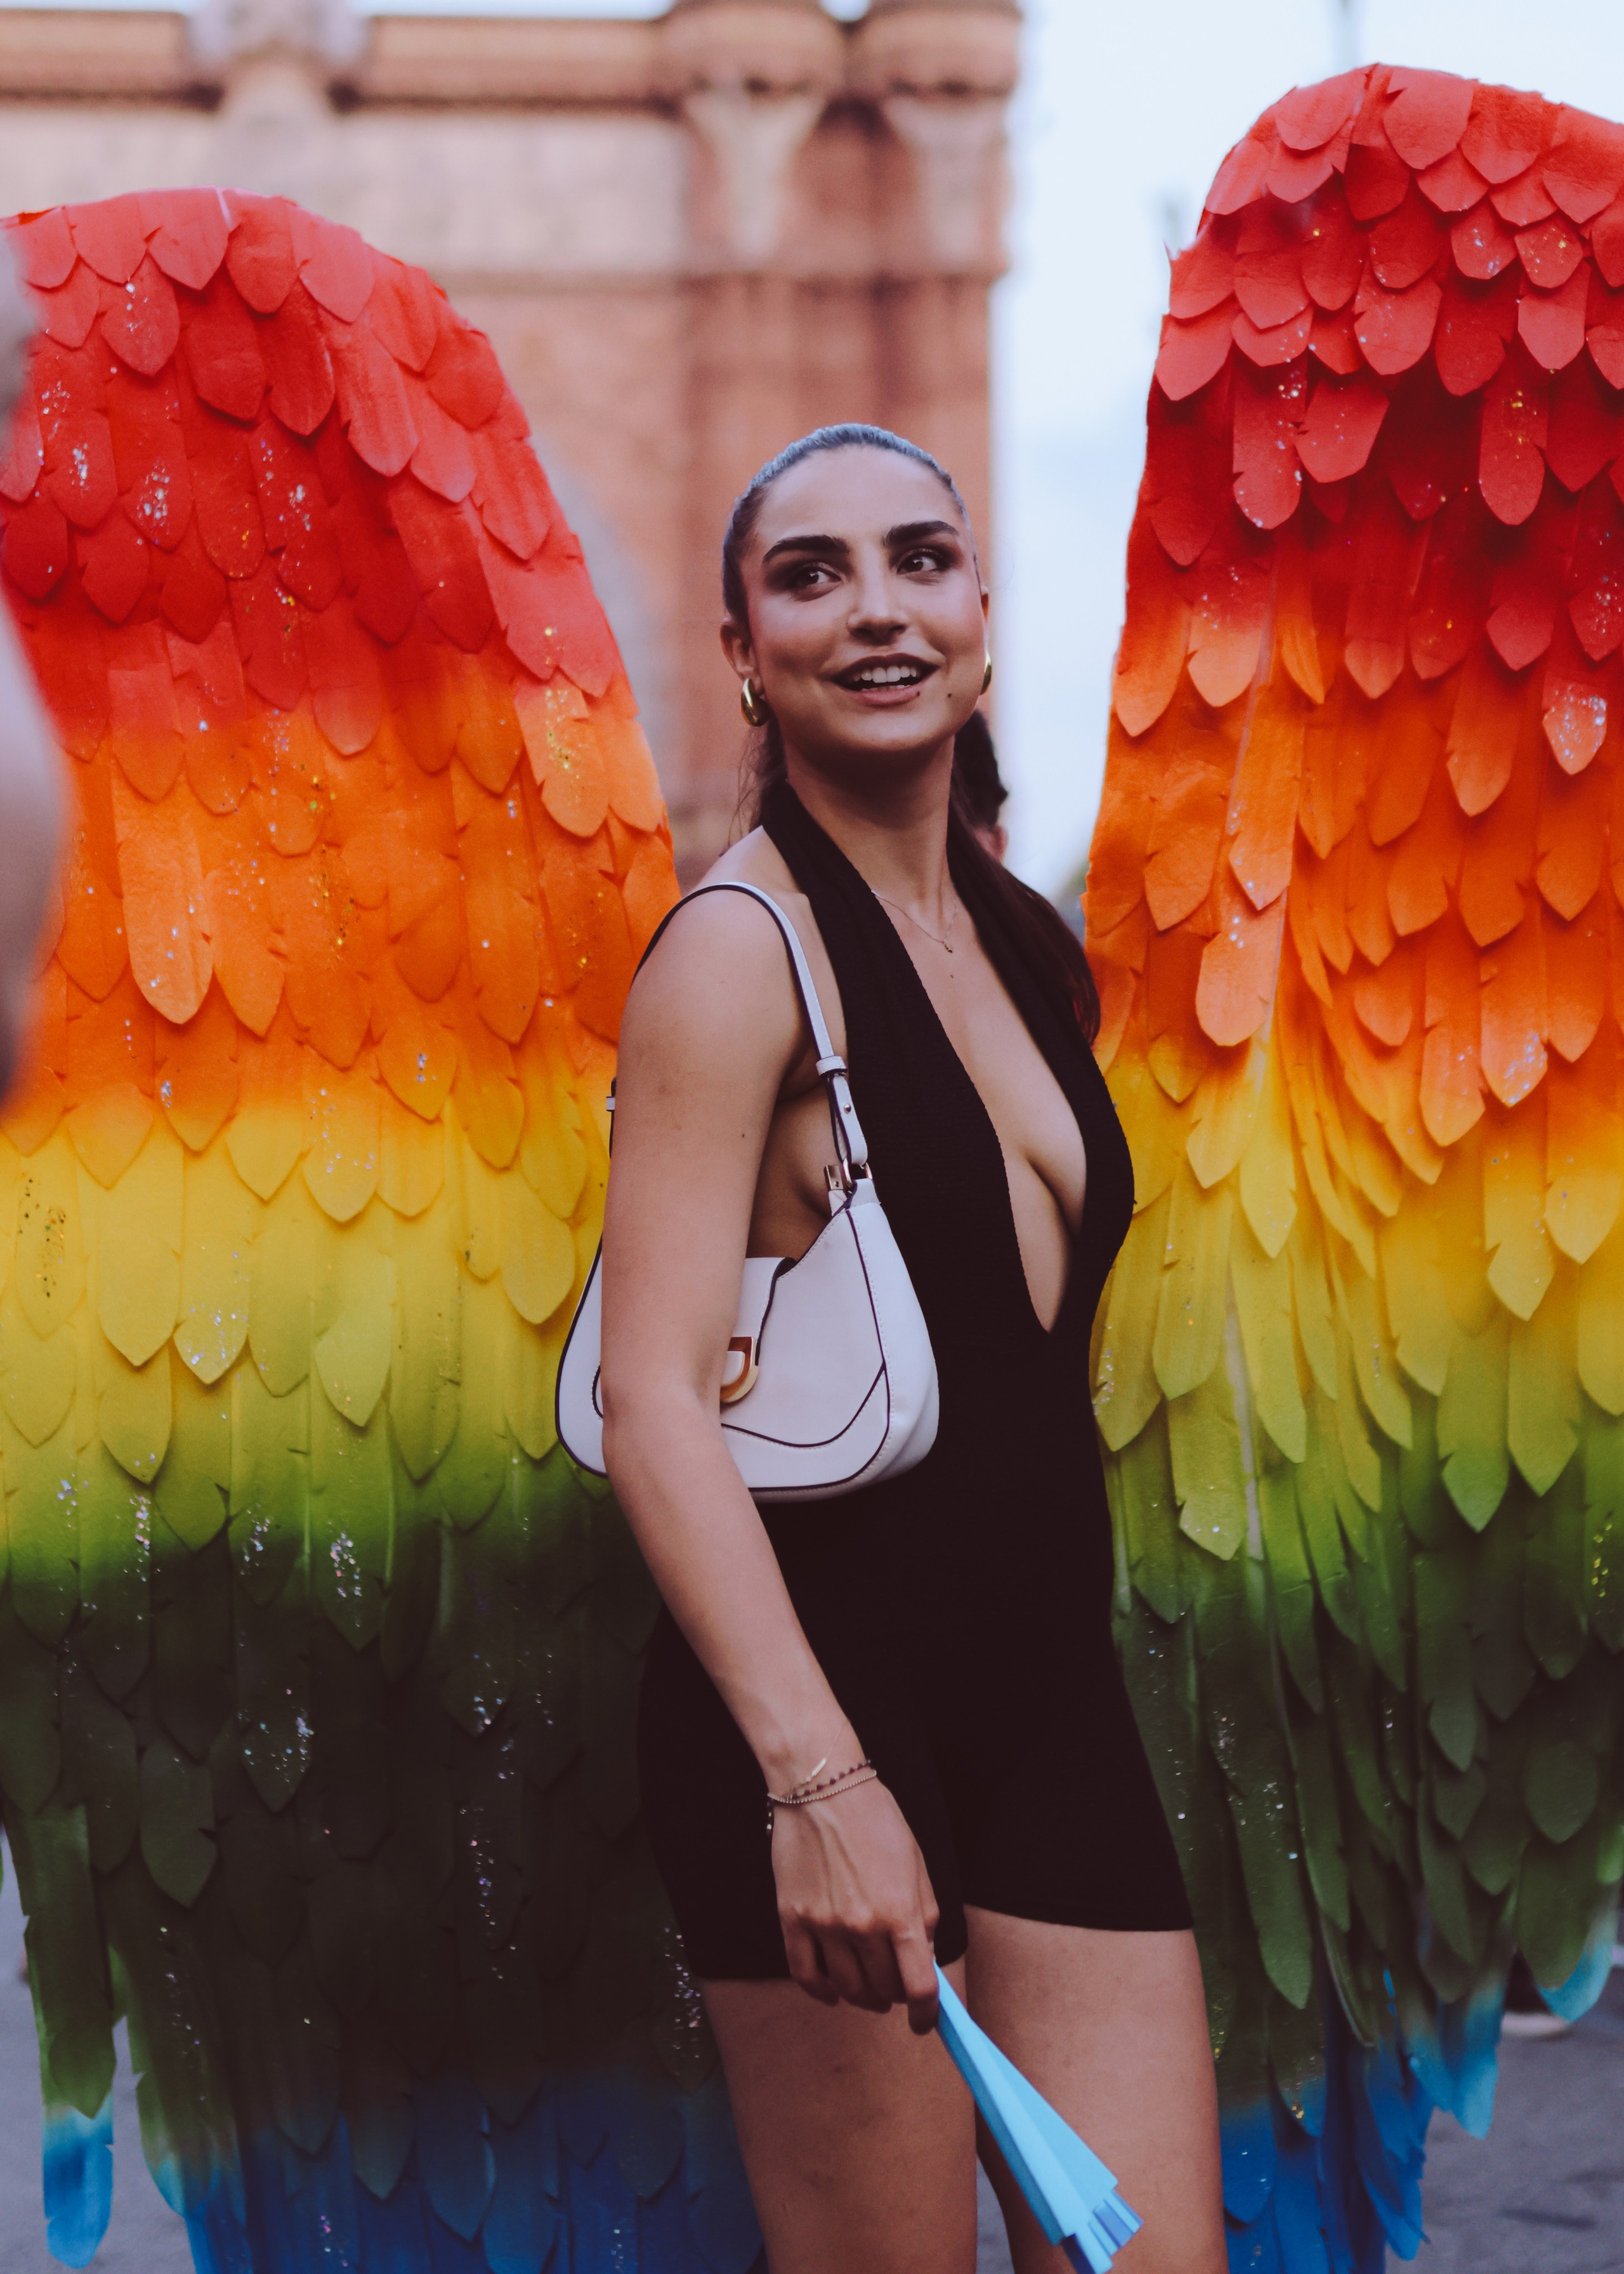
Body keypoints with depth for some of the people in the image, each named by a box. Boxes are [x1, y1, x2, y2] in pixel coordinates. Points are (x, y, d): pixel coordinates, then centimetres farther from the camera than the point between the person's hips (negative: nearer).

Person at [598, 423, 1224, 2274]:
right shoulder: (745, 949, -10)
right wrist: (814, 1772, -28)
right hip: (824, 1688, -7)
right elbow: (653, 1396, -19)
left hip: (1048, 1692, 7)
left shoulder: (1027, 942, 13)